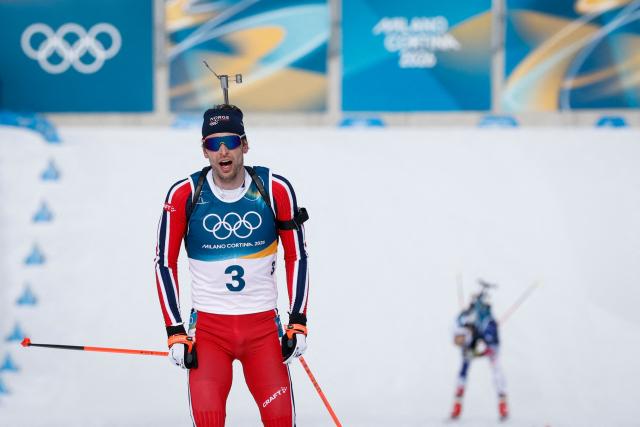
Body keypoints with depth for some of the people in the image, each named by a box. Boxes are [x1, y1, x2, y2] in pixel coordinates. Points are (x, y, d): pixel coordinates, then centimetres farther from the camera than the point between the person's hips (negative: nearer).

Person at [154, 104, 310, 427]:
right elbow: (165, 263, 1)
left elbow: (296, 256, 6)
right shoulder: (184, 194, -6)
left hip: (263, 327, 1)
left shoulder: (275, 190, -4)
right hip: (207, 326, -1)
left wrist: (298, 324, 2)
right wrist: (175, 333, -4)